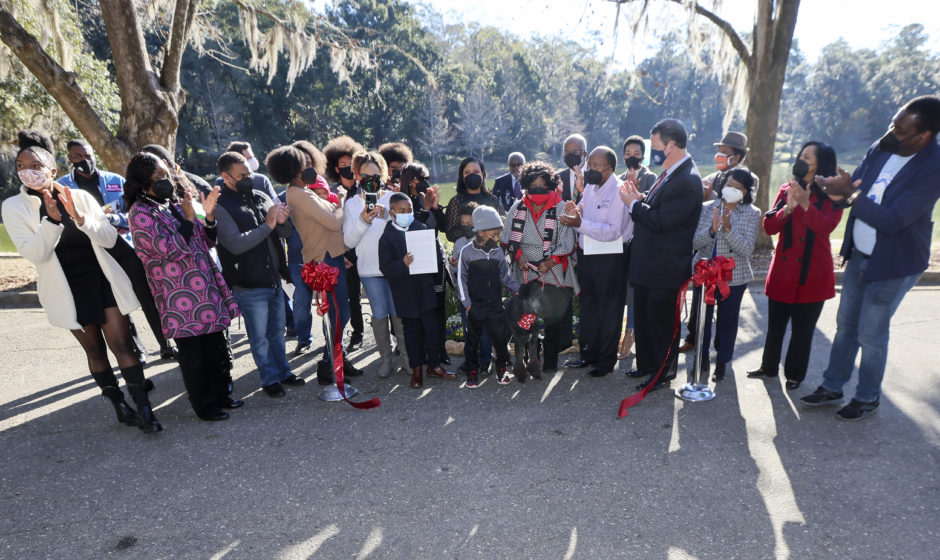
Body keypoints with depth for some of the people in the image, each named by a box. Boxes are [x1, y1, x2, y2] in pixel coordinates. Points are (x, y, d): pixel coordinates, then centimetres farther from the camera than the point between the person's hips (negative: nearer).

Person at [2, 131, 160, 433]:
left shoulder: (80, 196, -1)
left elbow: (110, 239, -3)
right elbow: (33, 254, -12)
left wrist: (80, 218, -19)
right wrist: (52, 219, -24)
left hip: (103, 281, 0)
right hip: (68, 291, 1)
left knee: (121, 344, -3)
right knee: (95, 350, 10)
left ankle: (144, 408, 2)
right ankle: (120, 405, 23)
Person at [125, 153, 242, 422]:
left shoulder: (173, 204, 12)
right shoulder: (140, 213, -10)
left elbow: (207, 241, 13)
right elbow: (170, 250, -19)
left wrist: (209, 214, -3)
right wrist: (189, 217, -16)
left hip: (206, 289, 7)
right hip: (180, 298, -7)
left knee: (217, 346, 14)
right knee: (193, 354, 5)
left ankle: (220, 394, 30)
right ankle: (204, 405, 20)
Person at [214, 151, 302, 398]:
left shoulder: (262, 196, 7)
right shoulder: (221, 206, -10)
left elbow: (285, 233, 8)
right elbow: (236, 244, -20)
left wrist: (282, 221, -14)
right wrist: (267, 225, -24)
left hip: (274, 279, 5)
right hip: (249, 286, -5)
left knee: (277, 331, 19)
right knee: (260, 338, 9)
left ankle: (283, 371, 35)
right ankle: (270, 379, 26)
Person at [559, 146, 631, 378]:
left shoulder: (619, 191, -14)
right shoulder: (590, 188, 10)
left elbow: (613, 231, -23)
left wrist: (580, 223, -30)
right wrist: (575, 214, -7)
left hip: (611, 258, -8)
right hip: (587, 255, 8)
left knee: (608, 311, 5)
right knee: (588, 307, 17)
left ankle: (606, 360, 19)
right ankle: (589, 353, 31)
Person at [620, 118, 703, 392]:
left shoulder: (687, 181, -22)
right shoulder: (669, 172, 9)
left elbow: (661, 221, -26)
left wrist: (634, 204, -14)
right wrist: (640, 198, -1)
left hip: (665, 267, -10)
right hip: (647, 264, 10)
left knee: (662, 320, 5)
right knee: (643, 316, 20)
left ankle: (664, 372, 24)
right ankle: (646, 364, 36)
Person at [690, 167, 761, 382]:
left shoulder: (752, 214, -2)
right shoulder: (707, 208, 2)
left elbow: (747, 249, -12)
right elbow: (693, 243, -5)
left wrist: (728, 229, -24)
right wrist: (712, 230, -23)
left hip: (734, 277, -1)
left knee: (727, 320, 9)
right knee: (702, 317, 8)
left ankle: (722, 362, 27)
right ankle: (702, 358, 29)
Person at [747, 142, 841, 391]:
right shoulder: (787, 189, 8)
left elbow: (826, 226, -18)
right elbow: (769, 226, 0)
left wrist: (806, 204, -27)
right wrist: (787, 208, -15)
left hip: (812, 272, -3)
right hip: (783, 268, 3)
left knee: (803, 328, 7)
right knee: (775, 323, 12)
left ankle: (795, 374, 22)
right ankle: (769, 366, 27)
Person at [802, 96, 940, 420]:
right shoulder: (881, 148, -3)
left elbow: (892, 220, -27)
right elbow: (855, 184, 6)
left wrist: (850, 194, -27)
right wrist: (839, 189, -16)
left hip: (894, 263, -6)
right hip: (859, 254, 7)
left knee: (871, 335, 4)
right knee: (846, 324, 15)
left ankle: (867, 399, 25)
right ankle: (832, 387, 29)